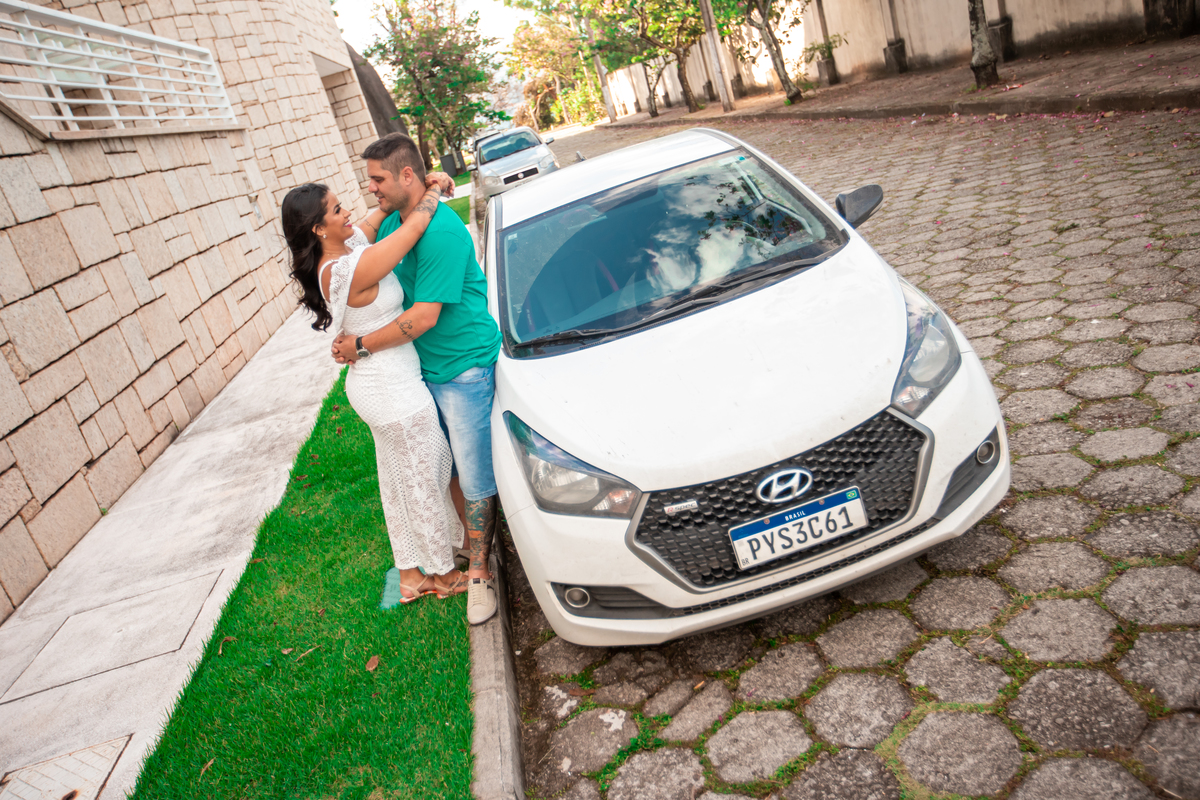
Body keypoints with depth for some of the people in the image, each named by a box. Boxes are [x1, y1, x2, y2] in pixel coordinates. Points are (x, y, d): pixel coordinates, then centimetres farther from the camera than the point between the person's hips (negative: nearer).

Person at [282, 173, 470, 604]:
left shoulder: (345, 250, -1)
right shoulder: (350, 270, -29)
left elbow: (385, 215, 15)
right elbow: (416, 222, -24)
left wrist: (413, 189, -1)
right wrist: (434, 187, -5)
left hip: (372, 386, 10)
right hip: (395, 392, -10)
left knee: (399, 479, 21)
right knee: (425, 481, 9)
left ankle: (411, 575, 38)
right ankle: (444, 574, 30)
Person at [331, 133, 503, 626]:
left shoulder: (441, 232, -23)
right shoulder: (392, 222, 5)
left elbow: (424, 316, -26)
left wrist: (362, 347, -18)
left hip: (464, 369, -9)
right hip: (423, 368, 9)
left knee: (475, 476, 1)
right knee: (449, 466, 20)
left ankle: (478, 571, 13)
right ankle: (470, 535, 40)